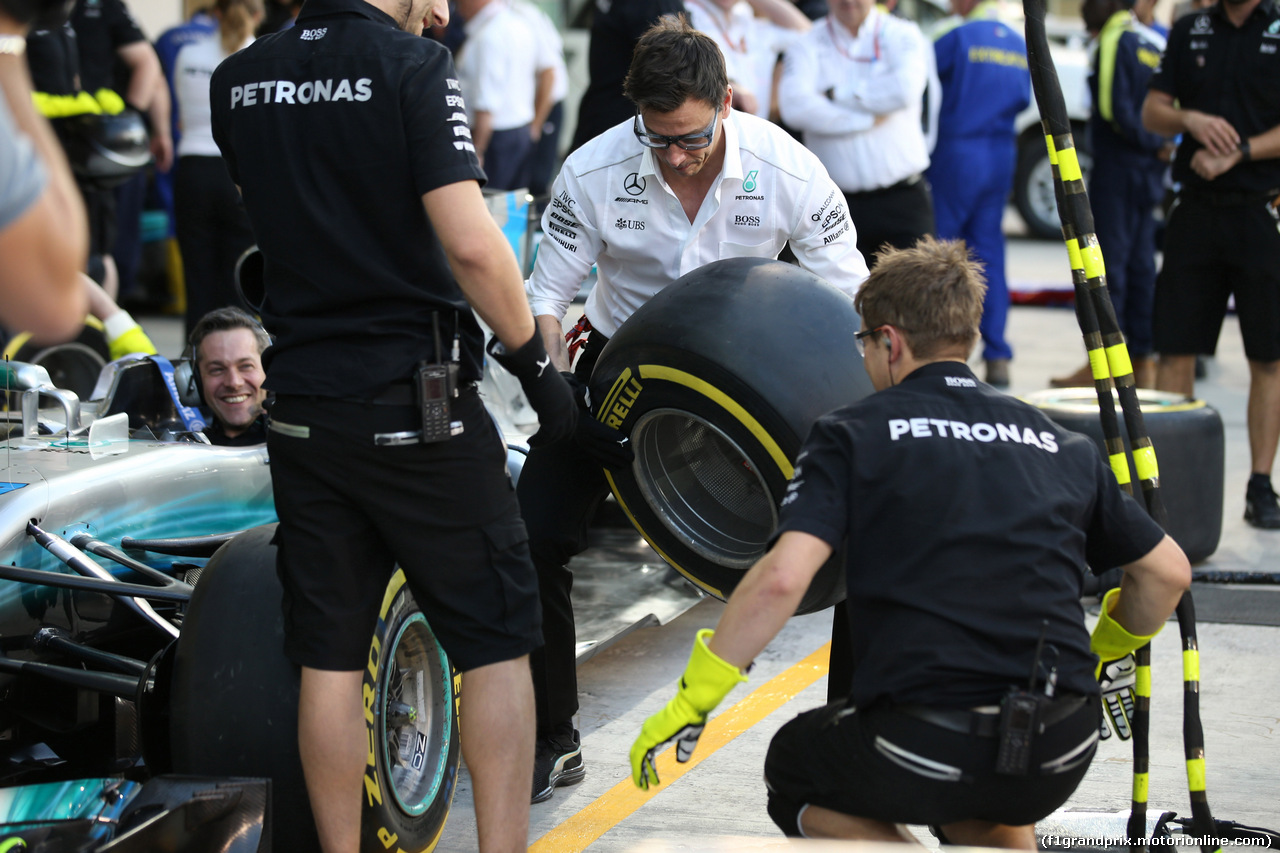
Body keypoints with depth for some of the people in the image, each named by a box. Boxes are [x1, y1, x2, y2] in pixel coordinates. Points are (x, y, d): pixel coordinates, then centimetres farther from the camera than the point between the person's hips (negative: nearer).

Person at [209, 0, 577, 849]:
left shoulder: (239, 80, 6)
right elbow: (469, 243, -20)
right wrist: (534, 361, -9)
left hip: (303, 406, 5)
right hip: (416, 407, -5)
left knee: (329, 659, 10)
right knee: (496, 646, 5)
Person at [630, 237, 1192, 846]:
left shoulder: (853, 435, 3)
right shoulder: (1060, 445, 15)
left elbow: (781, 579, -11)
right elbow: (1167, 572, 20)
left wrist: (690, 702, -4)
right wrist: (1106, 650, 39)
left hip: (929, 749, -5)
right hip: (1061, 759, 5)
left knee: (795, 771, 27)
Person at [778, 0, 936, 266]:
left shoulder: (901, 35, 5)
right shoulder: (807, 46, 4)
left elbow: (906, 88, -16)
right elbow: (795, 106, -15)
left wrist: (836, 94, -9)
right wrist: (868, 119, -12)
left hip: (903, 197, 0)